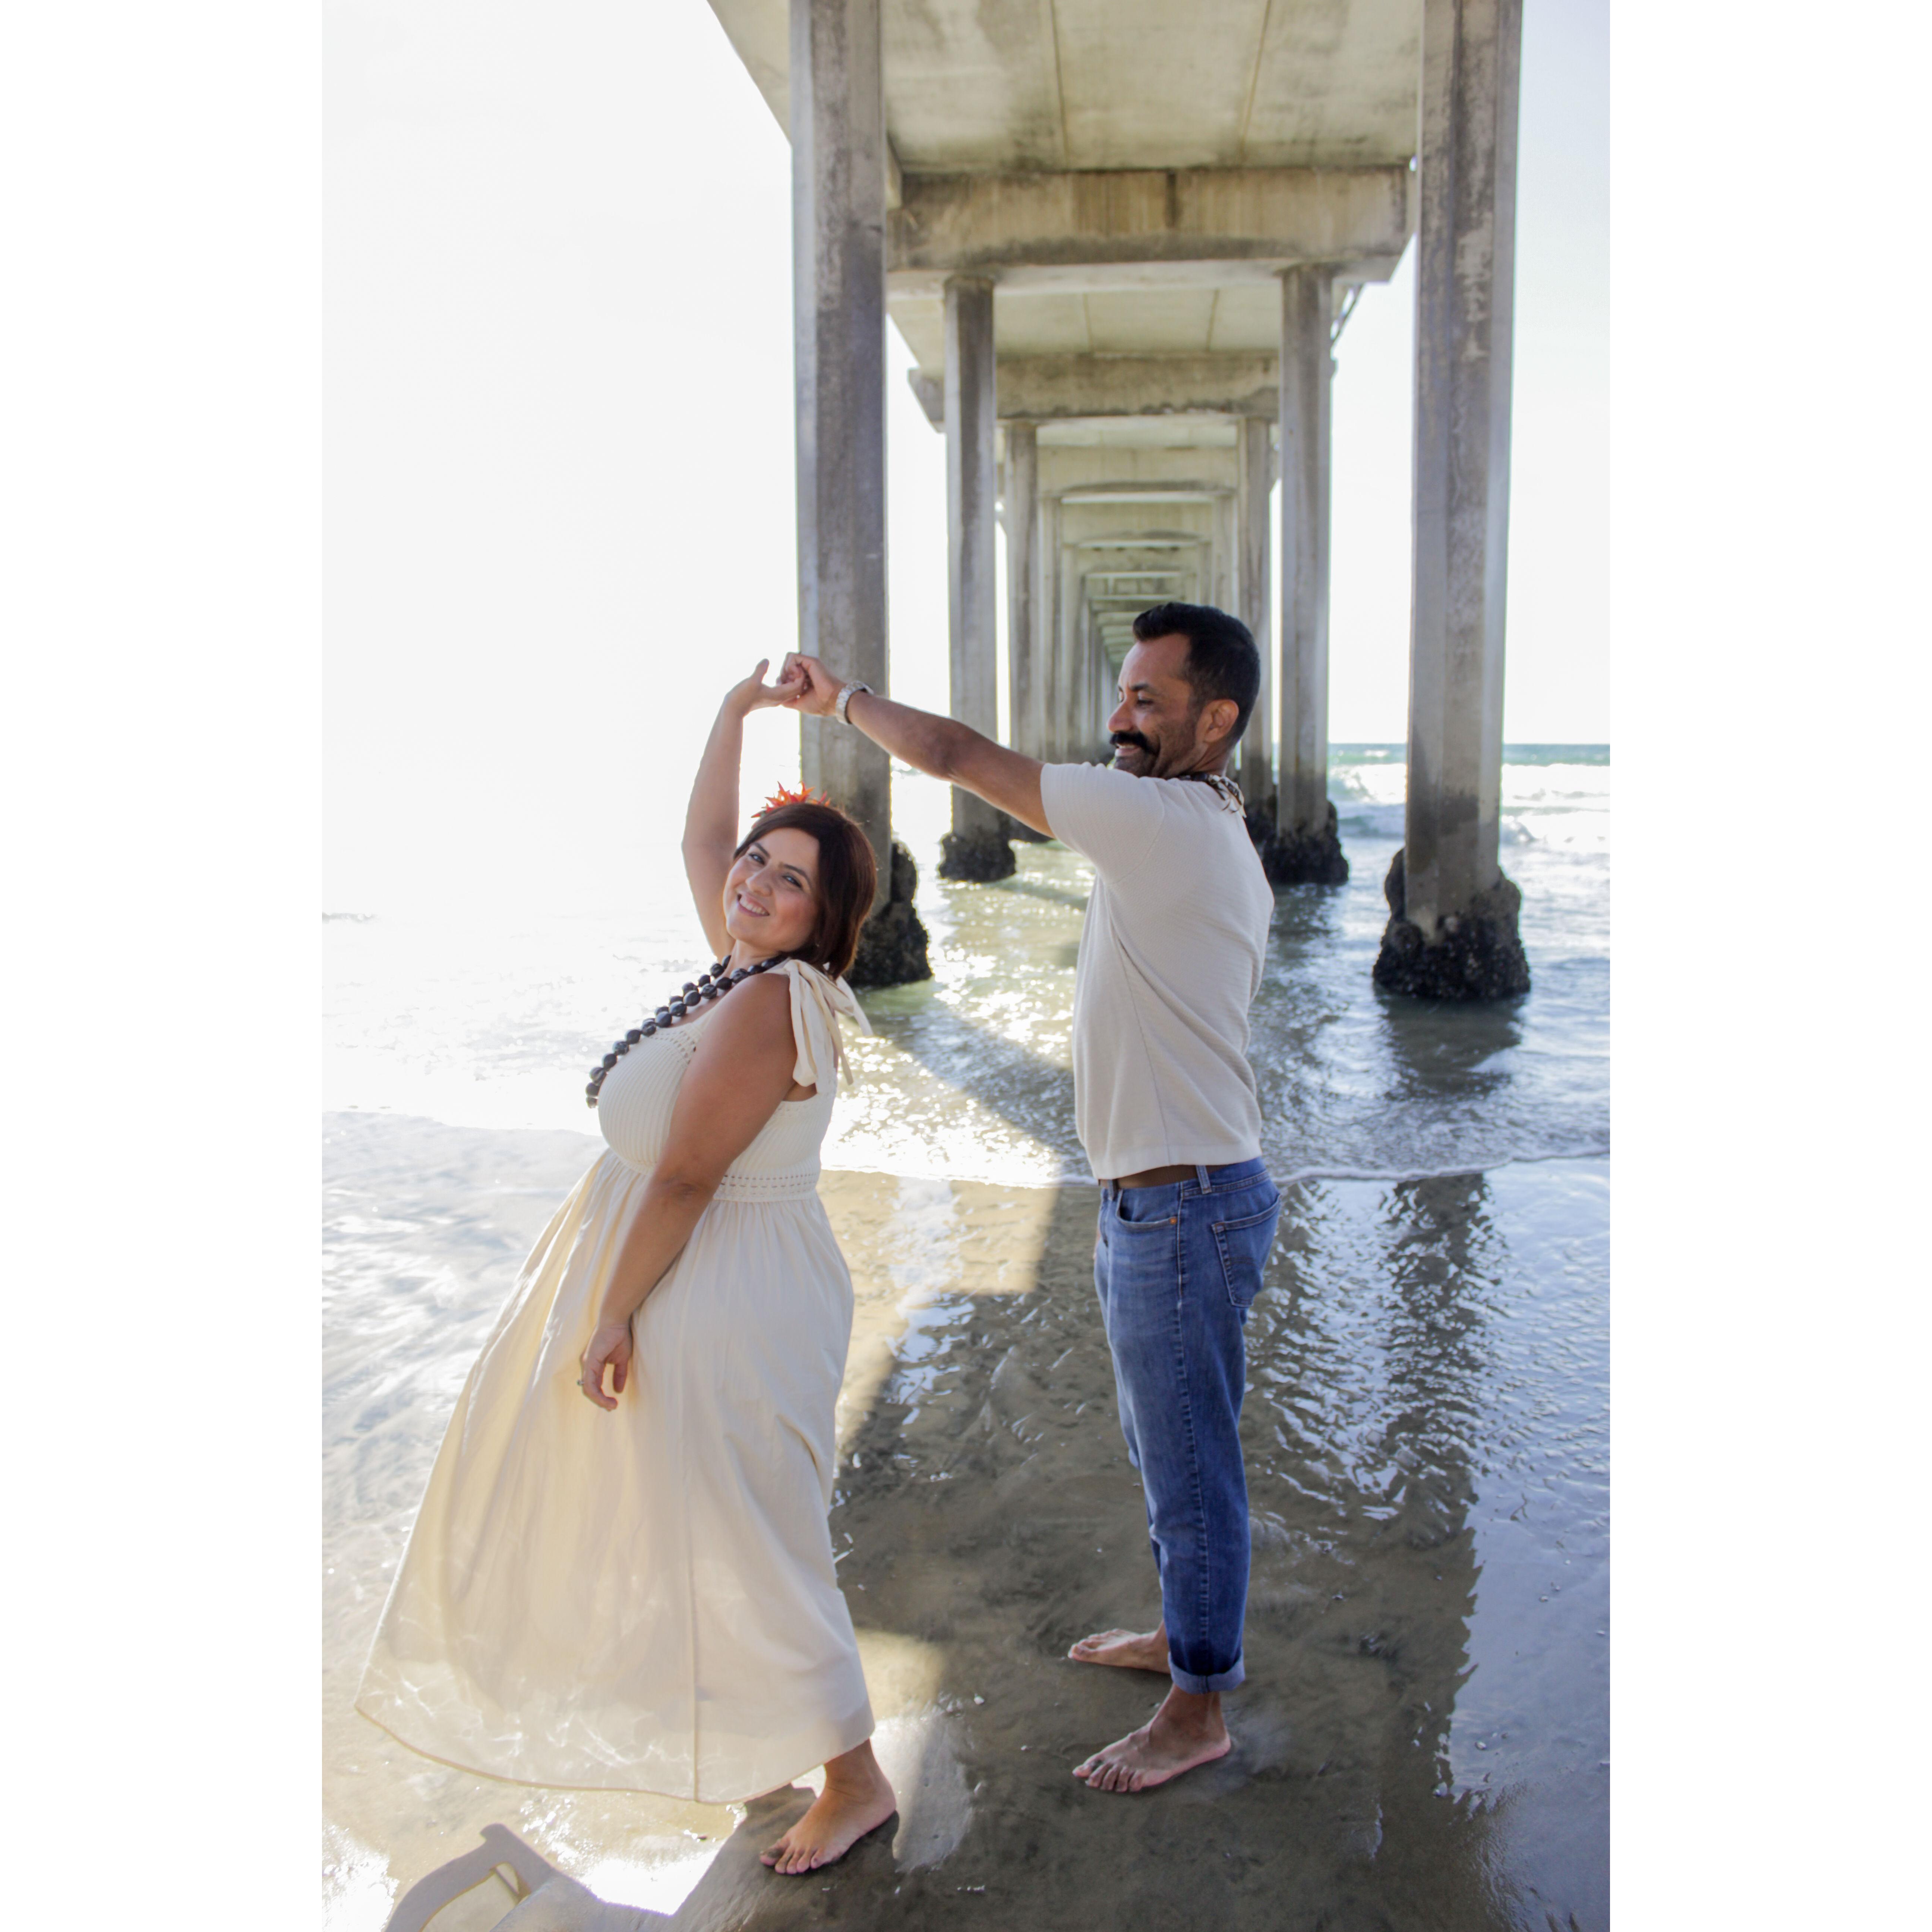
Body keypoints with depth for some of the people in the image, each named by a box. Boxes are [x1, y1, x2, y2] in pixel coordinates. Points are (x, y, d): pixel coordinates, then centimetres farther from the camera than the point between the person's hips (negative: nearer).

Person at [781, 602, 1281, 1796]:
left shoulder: (1165, 823, -21)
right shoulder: (1216, 838, 11)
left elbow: (961, 756, -19)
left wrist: (844, 699, -3)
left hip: (1182, 1206, -10)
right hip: (1169, 1196, 10)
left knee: (1193, 1466, 6)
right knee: (1165, 1450, 25)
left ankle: (1198, 1711, 23)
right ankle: (1186, 1633, 44)